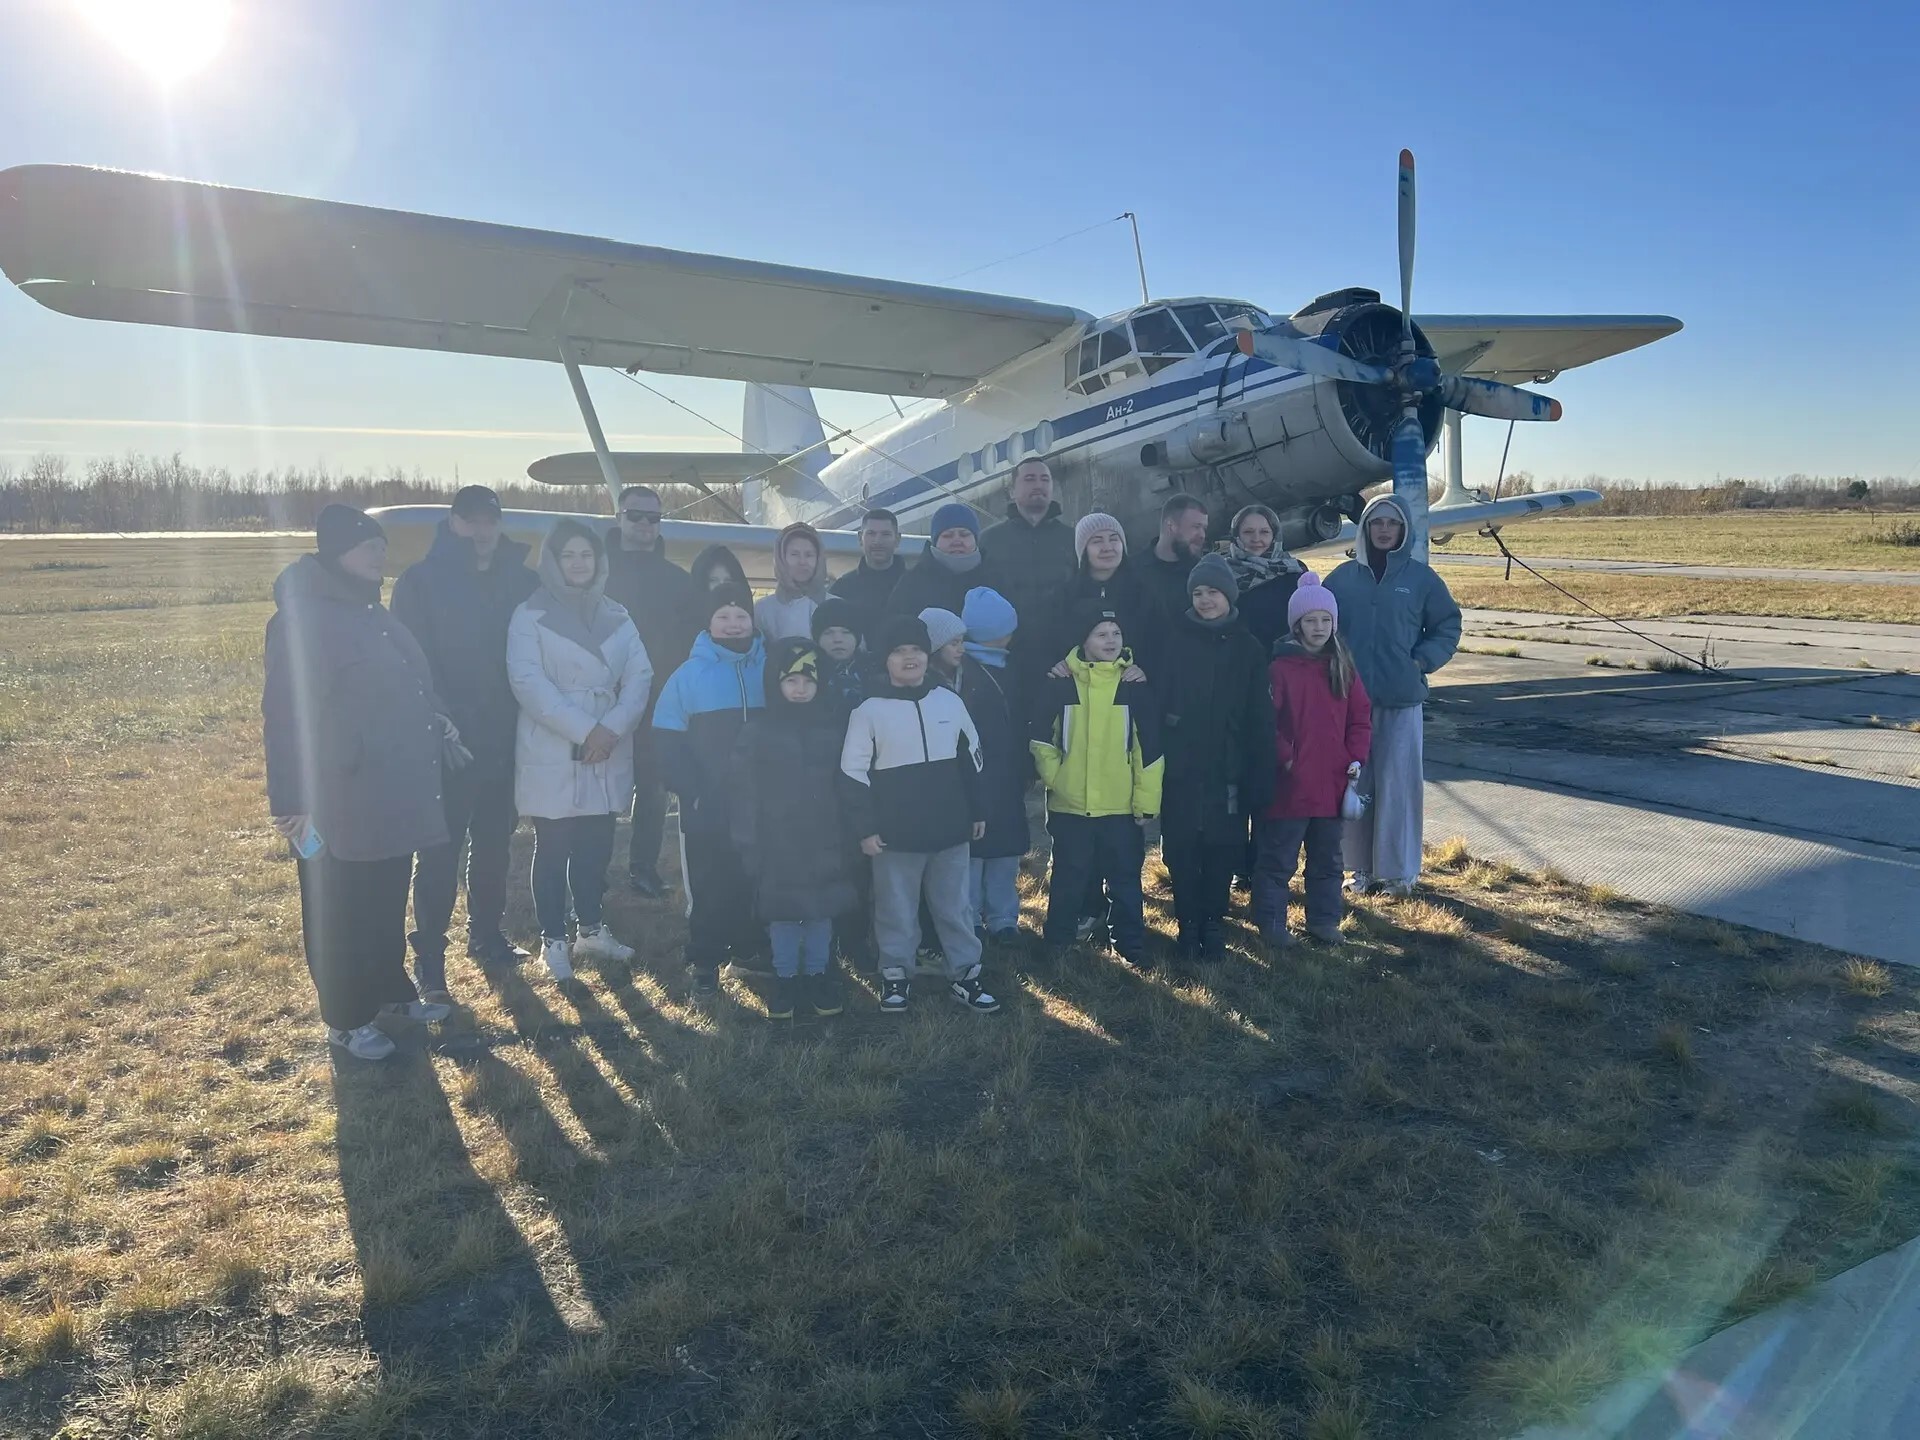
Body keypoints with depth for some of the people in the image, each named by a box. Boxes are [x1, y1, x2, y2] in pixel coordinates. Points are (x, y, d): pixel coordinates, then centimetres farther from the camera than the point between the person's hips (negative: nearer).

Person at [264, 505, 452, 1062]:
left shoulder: (371, 613, 13)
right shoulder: (303, 619, -15)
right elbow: (288, 716, -19)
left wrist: (435, 723, 11)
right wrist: (293, 802, -20)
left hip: (392, 795, 9)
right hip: (339, 802, -8)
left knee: (388, 902, 20)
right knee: (341, 913, 6)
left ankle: (391, 991, 35)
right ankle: (346, 1020, 19)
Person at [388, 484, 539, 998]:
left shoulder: (522, 581, 5)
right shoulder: (422, 580, -5)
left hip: (505, 738, 4)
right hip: (447, 741, -4)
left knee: (494, 841, 15)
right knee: (441, 850, -1)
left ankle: (486, 934, 30)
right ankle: (428, 955, 7)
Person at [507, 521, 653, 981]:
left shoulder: (617, 617, 11)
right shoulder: (530, 615, -2)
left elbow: (640, 675, 2)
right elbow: (528, 682, -13)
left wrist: (612, 727, -14)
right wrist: (583, 730, -19)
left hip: (608, 751, 4)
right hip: (552, 754, -4)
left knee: (597, 846, 11)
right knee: (553, 849, 3)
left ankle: (592, 930, 24)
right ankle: (553, 940, 13)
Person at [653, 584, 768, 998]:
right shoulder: (689, 674, -2)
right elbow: (669, 742, -4)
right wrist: (693, 792, -12)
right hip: (709, 808, -2)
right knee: (710, 885, 6)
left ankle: (754, 951, 27)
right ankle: (705, 962, 15)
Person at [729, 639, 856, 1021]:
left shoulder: (835, 730, 1)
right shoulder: (757, 734, -4)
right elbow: (745, 795, -3)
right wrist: (747, 845, -7)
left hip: (825, 841, 1)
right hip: (778, 843, -1)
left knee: (822, 911, 10)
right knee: (782, 913, 8)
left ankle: (818, 974, 27)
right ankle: (784, 978, 24)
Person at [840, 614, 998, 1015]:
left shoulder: (950, 701, 3)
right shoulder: (869, 710, -6)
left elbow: (971, 759, 13)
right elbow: (853, 773, -4)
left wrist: (977, 812, 14)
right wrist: (865, 828, -7)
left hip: (951, 830, 3)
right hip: (895, 835, -2)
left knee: (954, 906, 12)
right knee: (897, 910, 9)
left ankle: (965, 974, 24)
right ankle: (896, 976, 25)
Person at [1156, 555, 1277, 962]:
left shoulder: (1248, 649, 2)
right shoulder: (1175, 643, 1)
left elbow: (1259, 720, 1)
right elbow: (1156, 704, -1)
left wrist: (1258, 778, -4)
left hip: (1227, 770, 0)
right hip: (1180, 769, 0)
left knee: (1222, 849, 6)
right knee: (1182, 850, 4)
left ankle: (1214, 925, 20)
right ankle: (1188, 927, 17)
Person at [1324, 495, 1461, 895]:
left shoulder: (1420, 576, 1)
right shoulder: (1343, 577, 5)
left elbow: (1448, 627, 7)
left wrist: (1421, 662, -5)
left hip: (1402, 700, -2)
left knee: (1398, 783, 0)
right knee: (1354, 784, 6)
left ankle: (1399, 869, 11)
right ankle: (1362, 866, 17)